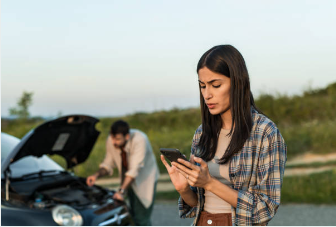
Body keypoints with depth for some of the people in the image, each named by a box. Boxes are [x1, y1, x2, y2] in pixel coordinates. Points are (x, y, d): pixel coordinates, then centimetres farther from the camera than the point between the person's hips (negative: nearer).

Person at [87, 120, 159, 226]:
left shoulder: (139, 140, -33)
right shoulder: (110, 141, -15)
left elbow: (134, 170, -36)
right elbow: (108, 163, -2)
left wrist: (121, 191, -42)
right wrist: (97, 175, -21)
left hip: (145, 178, -6)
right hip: (129, 180, 6)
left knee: (141, 218, -9)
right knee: (132, 216, 12)